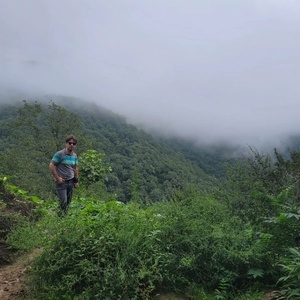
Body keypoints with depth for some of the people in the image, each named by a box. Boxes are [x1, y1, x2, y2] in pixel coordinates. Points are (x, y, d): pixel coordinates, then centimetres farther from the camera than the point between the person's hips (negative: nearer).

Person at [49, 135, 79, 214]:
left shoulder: (74, 155, 9)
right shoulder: (59, 154, -11)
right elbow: (51, 165, -11)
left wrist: (76, 180, 16)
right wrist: (57, 178, -13)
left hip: (71, 181, 6)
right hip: (61, 182, -6)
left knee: (68, 202, 9)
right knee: (63, 202, -11)